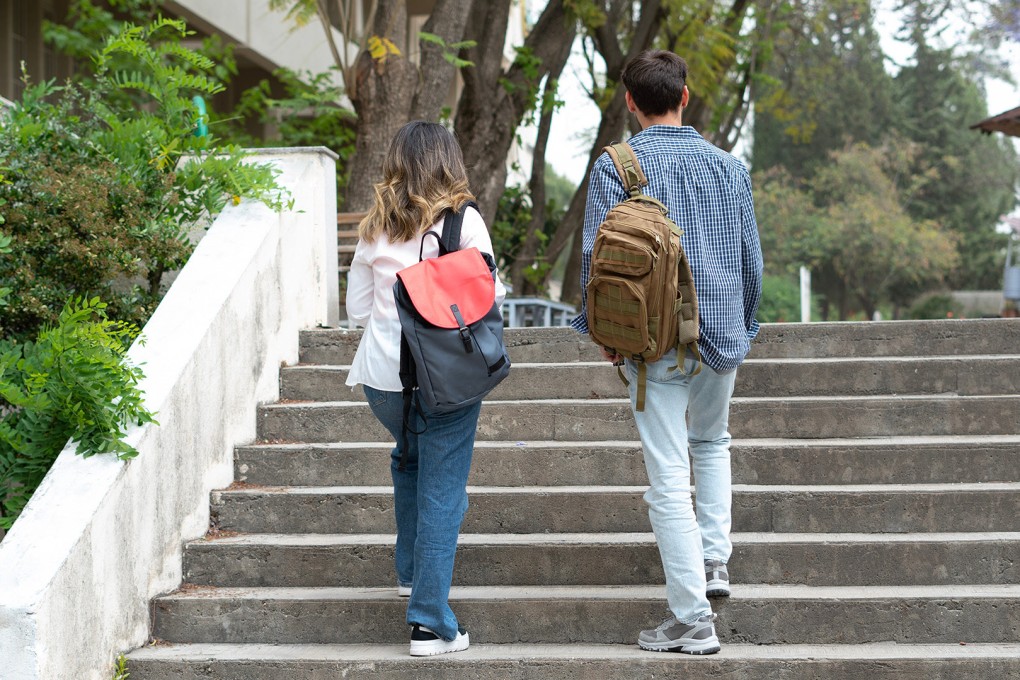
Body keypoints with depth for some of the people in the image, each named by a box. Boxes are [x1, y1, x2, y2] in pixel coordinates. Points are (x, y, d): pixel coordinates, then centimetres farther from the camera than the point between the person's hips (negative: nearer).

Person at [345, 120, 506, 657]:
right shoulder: (463, 221, -6)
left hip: (382, 377, 4)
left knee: (409, 458, 31)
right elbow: (486, 296, -4)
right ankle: (430, 623, 0)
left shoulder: (374, 227, 5)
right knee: (440, 492, 1)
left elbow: (357, 308, 9)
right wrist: (497, 289, 17)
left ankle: (410, 571, 38)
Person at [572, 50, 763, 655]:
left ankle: (693, 620, -2)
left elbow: (596, 257, -7)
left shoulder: (614, 168, -5)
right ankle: (715, 559, 21)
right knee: (712, 442, 30)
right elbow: (751, 257, 9)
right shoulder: (728, 166, 5)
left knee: (669, 479, -1)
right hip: (721, 333, 4)